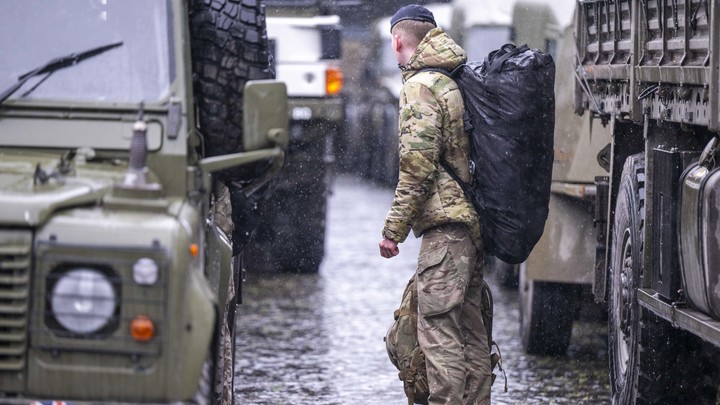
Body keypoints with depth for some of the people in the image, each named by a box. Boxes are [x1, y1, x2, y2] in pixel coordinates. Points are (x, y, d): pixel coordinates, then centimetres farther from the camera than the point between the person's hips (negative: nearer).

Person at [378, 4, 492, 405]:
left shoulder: (421, 86, -9)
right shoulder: (457, 82, 18)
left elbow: (418, 165, -16)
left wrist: (394, 228, -11)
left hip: (445, 223, -9)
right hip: (474, 220, 9)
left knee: (437, 328, -11)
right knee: (470, 328, 13)